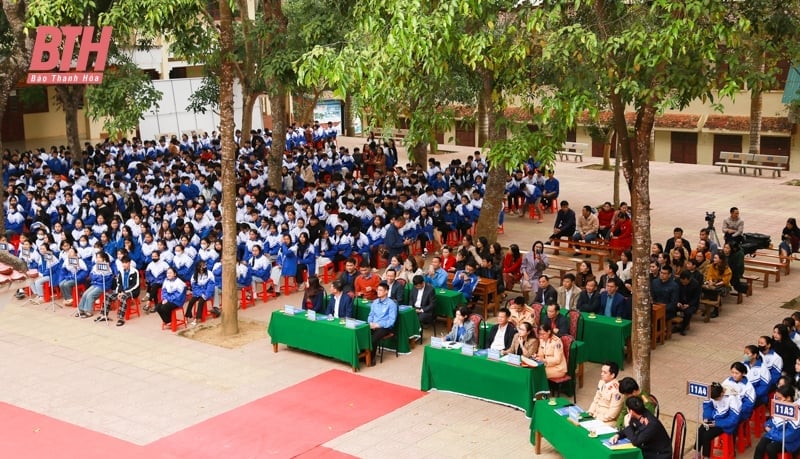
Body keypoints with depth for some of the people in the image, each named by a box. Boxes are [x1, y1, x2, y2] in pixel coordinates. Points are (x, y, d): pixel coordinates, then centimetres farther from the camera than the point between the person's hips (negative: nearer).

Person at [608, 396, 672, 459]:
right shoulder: (638, 417, -6)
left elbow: (636, 442, -29)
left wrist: (628, 424, -24)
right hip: (647, 450, 7)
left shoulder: (652, 425, -30)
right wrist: (617, 435, -7)